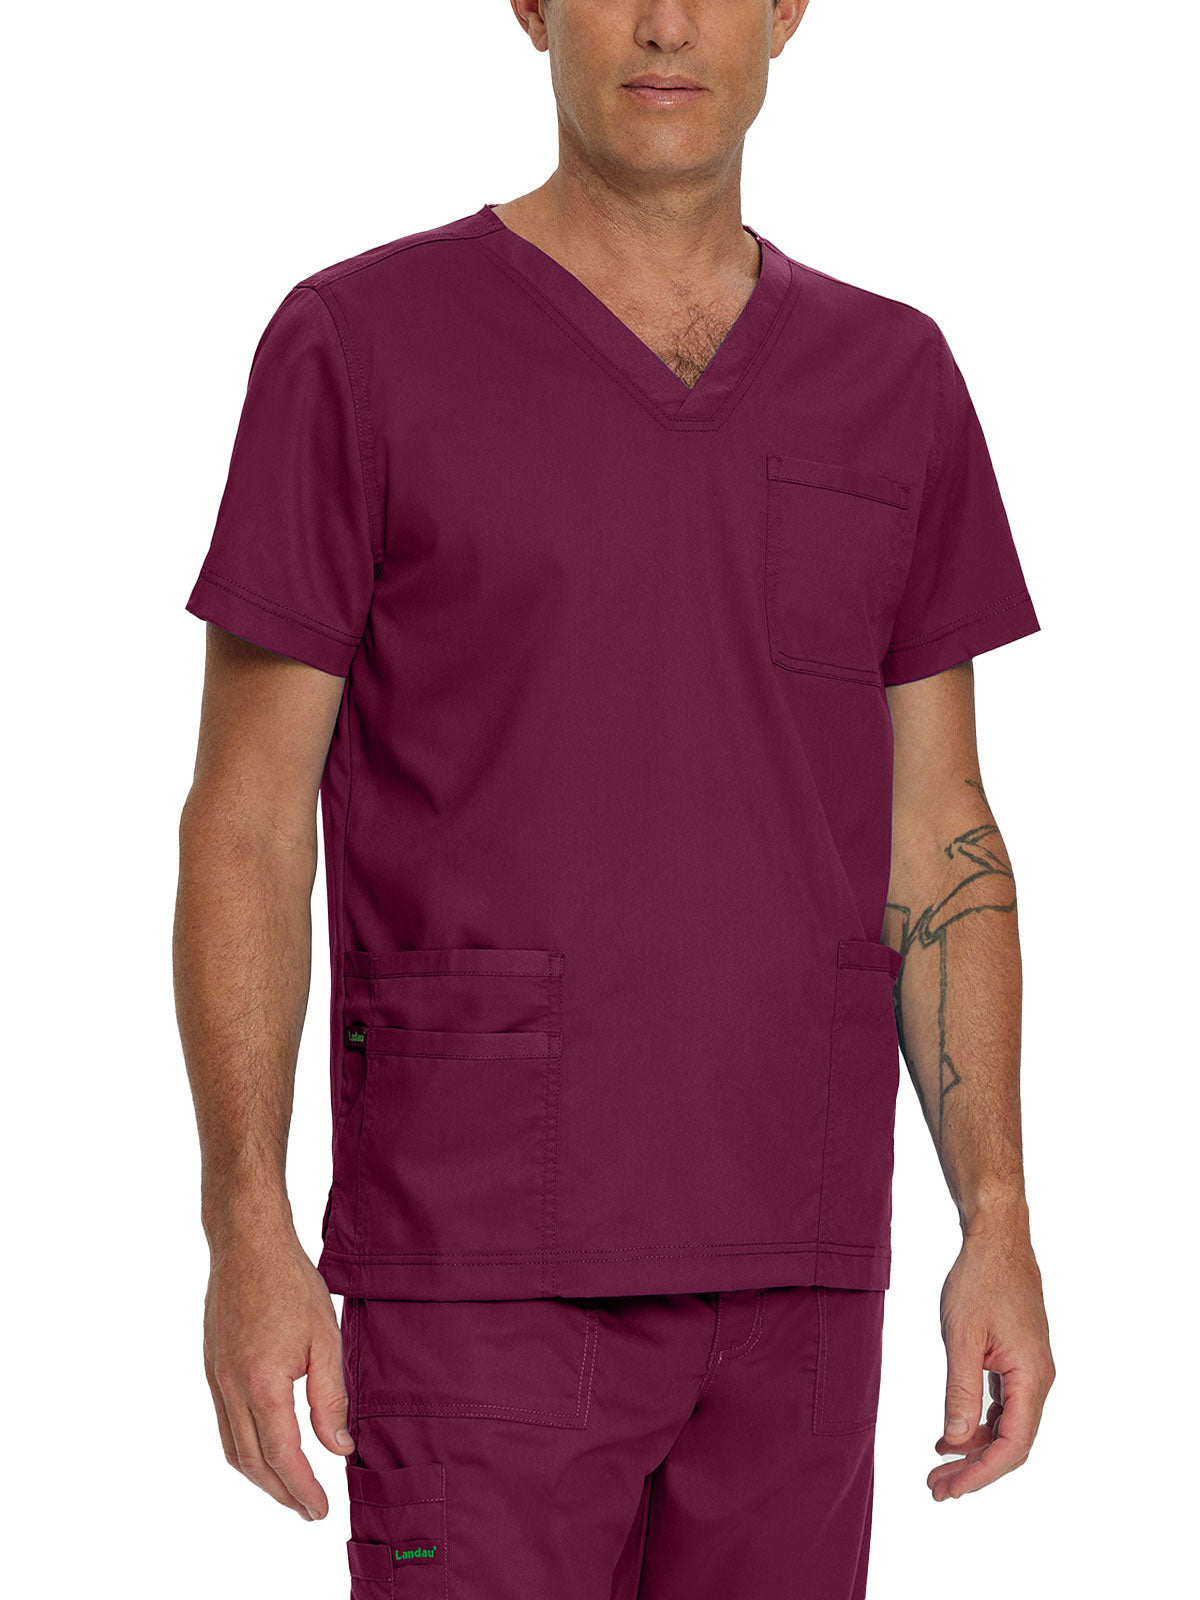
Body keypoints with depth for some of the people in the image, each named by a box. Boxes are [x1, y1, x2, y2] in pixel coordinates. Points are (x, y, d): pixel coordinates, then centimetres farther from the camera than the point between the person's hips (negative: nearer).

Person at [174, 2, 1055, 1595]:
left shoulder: (892, 383, 8)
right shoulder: (358, 344, -5)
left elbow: (938, 842, 10)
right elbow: (246, 821, -5)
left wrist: (1001, 1225, 2)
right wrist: (246, 1231, -12)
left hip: (786, 1268, 4)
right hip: (485, 1256, -4)